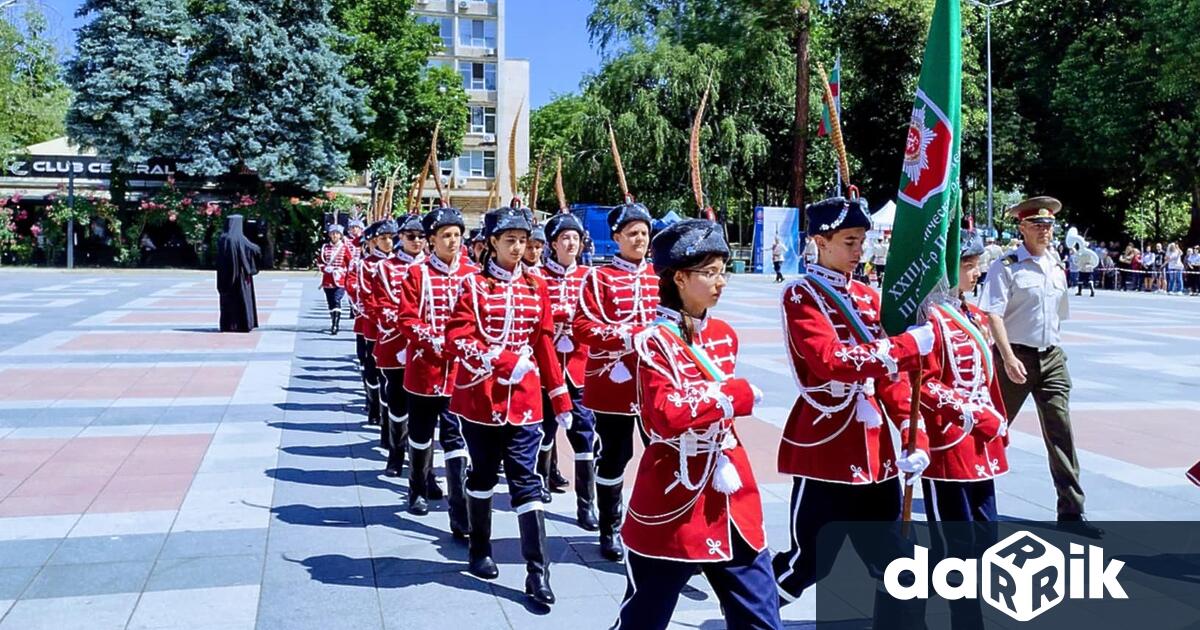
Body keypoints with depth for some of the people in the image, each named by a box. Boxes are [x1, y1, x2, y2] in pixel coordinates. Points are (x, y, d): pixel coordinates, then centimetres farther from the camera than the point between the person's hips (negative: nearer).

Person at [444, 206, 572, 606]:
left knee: (526, 479, -2)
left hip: (524, 399, 2)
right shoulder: (473, 284, -4)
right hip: (480, 396, -2)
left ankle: (538, 573, 0)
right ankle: (480, 550, 33)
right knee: (483, 474, 12)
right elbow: (458, 341, -14)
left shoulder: (536, 287, 7)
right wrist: (507, 362, -24)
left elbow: (545, 345, 10)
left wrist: (561, 398, 8)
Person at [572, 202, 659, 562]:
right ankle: (611, 530, 21)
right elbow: (582, 327, -10)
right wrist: (626, 335, -20)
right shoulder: (599, 278, -3)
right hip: (613, 381, -4)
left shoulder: (660, 276, 10)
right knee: (615, 456, 5)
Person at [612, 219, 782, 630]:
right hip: (673, 502, -6)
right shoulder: (655, 342, -13)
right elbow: (668, 415, -25)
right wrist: (738, 393, -18)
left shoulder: (724, 335, 9)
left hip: (729, 496, 6)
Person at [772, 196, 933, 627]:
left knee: (900, 567, 11)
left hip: (877, 452, 7)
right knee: (807, 563, 4)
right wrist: (911, 345, -21)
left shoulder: (869, 297, 13)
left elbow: (890, 376, 11)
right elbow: (832, 360, -24)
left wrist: (915, 438, 1)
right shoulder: (801, 295, -8)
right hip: (824, 450, -7)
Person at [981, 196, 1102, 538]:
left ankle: (1071, 510, 8)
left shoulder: (1057, 269, 12)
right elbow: (993, 314, -17)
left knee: (1060, 430, 2)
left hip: (1052, 357, 5)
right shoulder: (1007, 267, -9)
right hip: (1016, 357, -5)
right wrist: (1008, 357, -25)